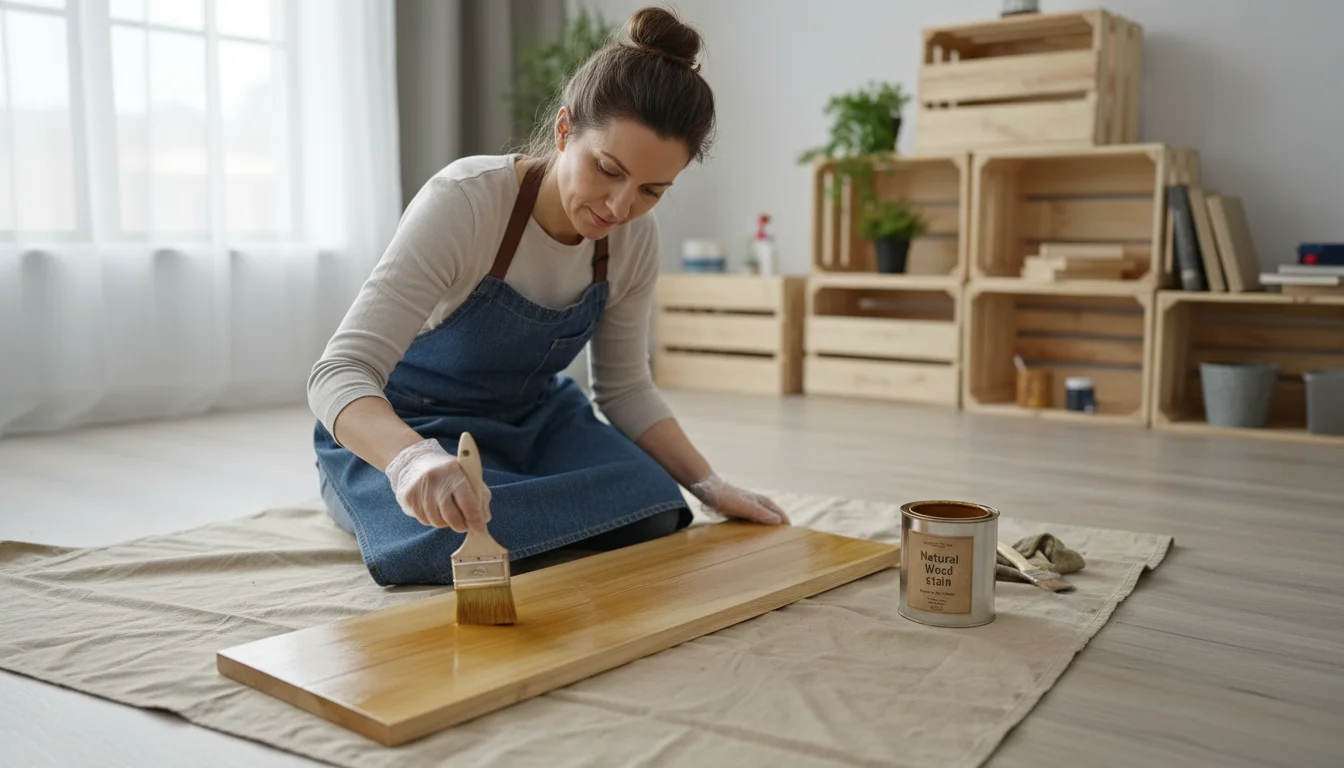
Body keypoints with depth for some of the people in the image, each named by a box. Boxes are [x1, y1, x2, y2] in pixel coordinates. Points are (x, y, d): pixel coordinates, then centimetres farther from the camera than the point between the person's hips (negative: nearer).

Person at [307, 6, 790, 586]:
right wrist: (414, 460, -56)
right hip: (406, 428, -4)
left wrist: (709, 486, -13)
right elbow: (340, 372, -35)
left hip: (534, 416, 4)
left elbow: (625, 389, 0)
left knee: (651, 519, -20)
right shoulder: (464, 202, -29)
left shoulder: (635, 239, -12)